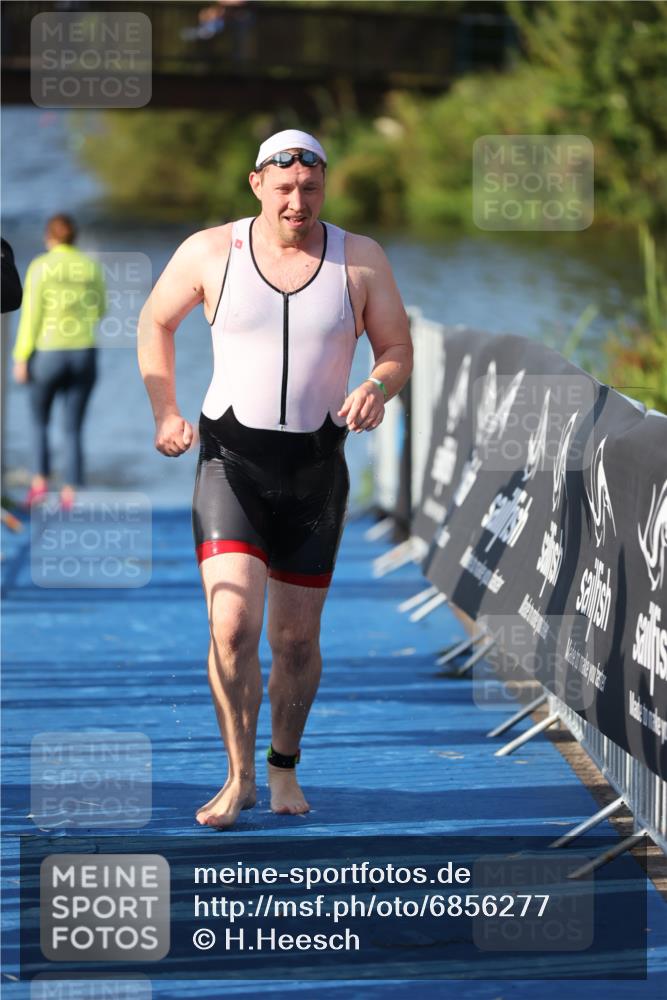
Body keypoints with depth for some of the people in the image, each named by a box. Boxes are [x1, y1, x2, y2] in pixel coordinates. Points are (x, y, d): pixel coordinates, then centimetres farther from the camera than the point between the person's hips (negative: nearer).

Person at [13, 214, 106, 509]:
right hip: (83, 355, 2)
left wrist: (21, 359, -6)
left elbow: (31, 317, -11)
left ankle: (40, 481, 5)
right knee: (73, 430, 10)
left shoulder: (39, 267, -8)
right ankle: (70, 494, 2)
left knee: (39, 421, 19)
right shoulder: (92, 267, 2)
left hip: (47, 355, -2)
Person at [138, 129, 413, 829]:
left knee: (297, 637, 9)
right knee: (232, 627, -15)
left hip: (316, 466, 2)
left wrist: (376, 387, -15)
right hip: (230, 459, -1)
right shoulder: (209, 253, -2)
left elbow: (398, 349, 7)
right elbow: (155, 321, 14)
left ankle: (284, 768, 30)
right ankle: (238, 778, 1)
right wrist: (163, 412, 6)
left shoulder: (359, 260, 0)